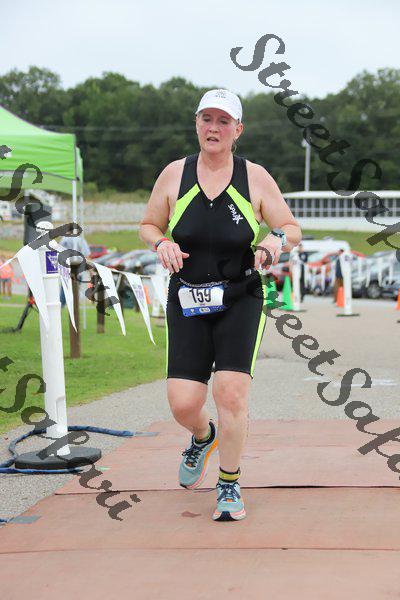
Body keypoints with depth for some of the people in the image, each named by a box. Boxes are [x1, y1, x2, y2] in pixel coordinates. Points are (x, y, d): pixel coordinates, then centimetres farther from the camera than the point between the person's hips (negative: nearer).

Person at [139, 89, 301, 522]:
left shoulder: (255, 177, 0)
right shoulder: (174, 175, 3)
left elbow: (292, 230, 5)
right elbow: (148, 225, 13)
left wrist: (276, 240, -18)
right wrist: (162, 244, -10)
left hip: (241, 299, -1)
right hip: (187, 301, 1)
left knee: (231, 393, -15)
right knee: (183, 405, -6)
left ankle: (229, 487, 7)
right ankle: (203, 437, 34)